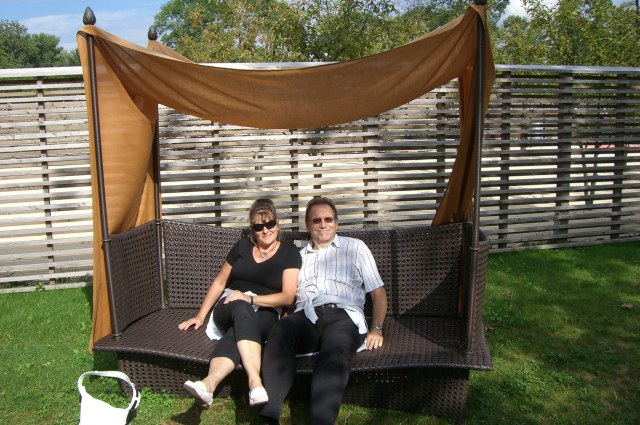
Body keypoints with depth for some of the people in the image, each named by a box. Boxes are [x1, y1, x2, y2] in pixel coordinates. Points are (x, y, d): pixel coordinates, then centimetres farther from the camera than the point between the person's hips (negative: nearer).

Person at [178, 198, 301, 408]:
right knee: (242, 309, -38)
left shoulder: (289, 252, 5)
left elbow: (288, 296, -4)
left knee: (237, 332, -38)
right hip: (229, 309, 1)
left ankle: (209, 383, -59)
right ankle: (255, 383, -58)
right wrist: (200, 316, 12)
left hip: (265, 314, -1)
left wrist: (250, 299, -13)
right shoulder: (242, 246, 15)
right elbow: (219, 282, 19)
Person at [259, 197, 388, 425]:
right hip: (306, 316, 2)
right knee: (279, 332, -35)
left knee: (335, 354, -38)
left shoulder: (355, 247, 23)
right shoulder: (299, 256, 31)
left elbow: (378, 291, 18)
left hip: (342, 315, -1)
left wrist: (376, 329, 4)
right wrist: (287, 321, 4)